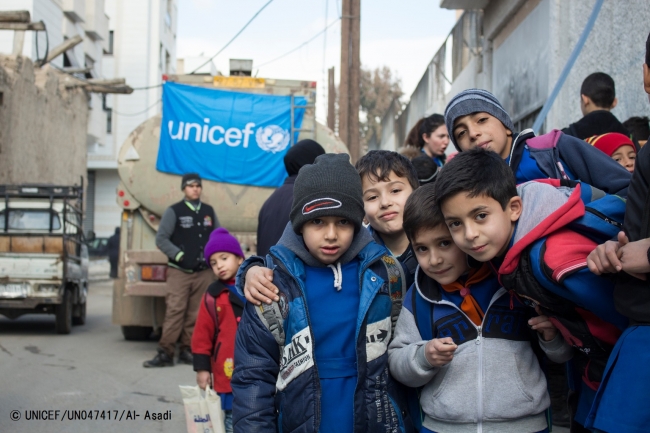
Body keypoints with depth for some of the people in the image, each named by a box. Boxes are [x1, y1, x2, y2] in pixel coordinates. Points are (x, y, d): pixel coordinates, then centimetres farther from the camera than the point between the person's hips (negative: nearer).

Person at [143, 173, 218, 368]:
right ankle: (165, 353, -9)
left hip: (204, 272, 4)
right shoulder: (174, 211, 2)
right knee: (174, 311, -11)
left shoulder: (209, 211, 14)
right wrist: (178, 255, -10)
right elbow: (161, 238, -1)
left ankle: (187, 350, 11)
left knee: (196, 314, 4)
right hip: (179, 272, -4)